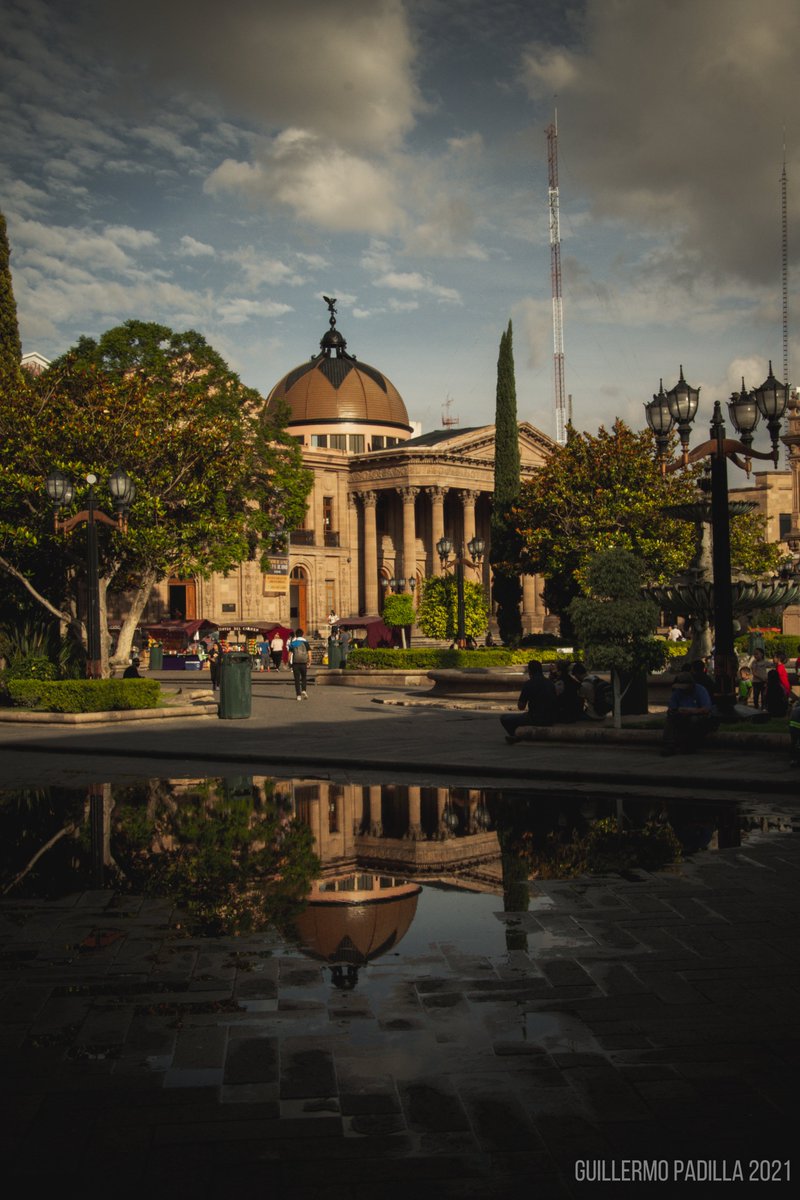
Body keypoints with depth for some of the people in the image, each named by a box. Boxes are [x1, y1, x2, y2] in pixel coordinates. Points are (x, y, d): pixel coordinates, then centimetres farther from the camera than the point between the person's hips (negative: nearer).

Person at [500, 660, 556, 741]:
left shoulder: (528, 684, -11)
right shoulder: (549, 683, 8)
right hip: (550, 720, 7)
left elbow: (521, 707, -5)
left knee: (504, 718, 5)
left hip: (535, 719, -7)